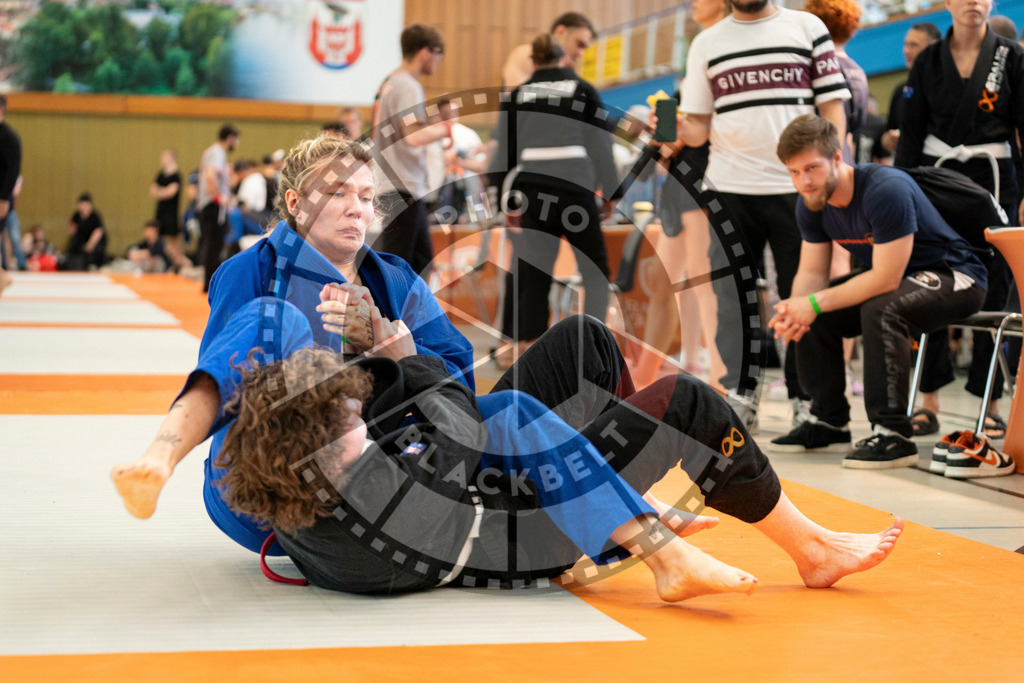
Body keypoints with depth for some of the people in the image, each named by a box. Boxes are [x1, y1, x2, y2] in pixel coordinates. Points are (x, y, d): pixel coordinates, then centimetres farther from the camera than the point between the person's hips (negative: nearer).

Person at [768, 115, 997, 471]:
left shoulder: (887, 190, -31)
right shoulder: (811, 204, -6)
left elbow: (886, 280, -32)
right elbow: (812, 272, -2)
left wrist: (816, 303, -30)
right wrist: (795, 308, -24)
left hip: (956, 276, -9)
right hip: (890, 273, 9)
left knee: (880, 310, -35)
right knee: (815, 317, -4)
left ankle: (893, 434, -29)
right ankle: (829, 422, 9)